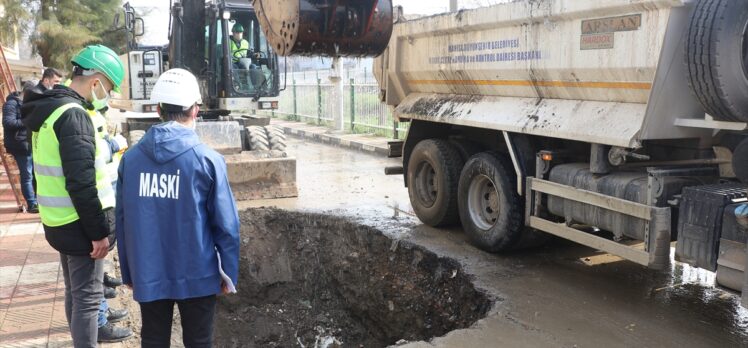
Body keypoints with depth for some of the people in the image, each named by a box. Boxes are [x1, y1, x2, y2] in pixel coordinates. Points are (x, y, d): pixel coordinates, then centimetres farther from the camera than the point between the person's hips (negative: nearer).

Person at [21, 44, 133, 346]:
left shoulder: (51, 108, 11)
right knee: (88, 295, 0)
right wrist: (99, 231, -19)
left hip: (60, 222, 10)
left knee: (76, 291, 23)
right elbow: (81, 182, -25)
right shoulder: (73, 114, -20)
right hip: (78, 224, -10)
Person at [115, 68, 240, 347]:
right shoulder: (208, 159, -13)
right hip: (197, 275, -3)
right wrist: (230, 272, 0)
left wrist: (127, 271, 13)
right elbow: (226, 224, -11)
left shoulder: (130, 158, -3)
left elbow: (122, 220, 3)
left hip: (147, 274, 3)